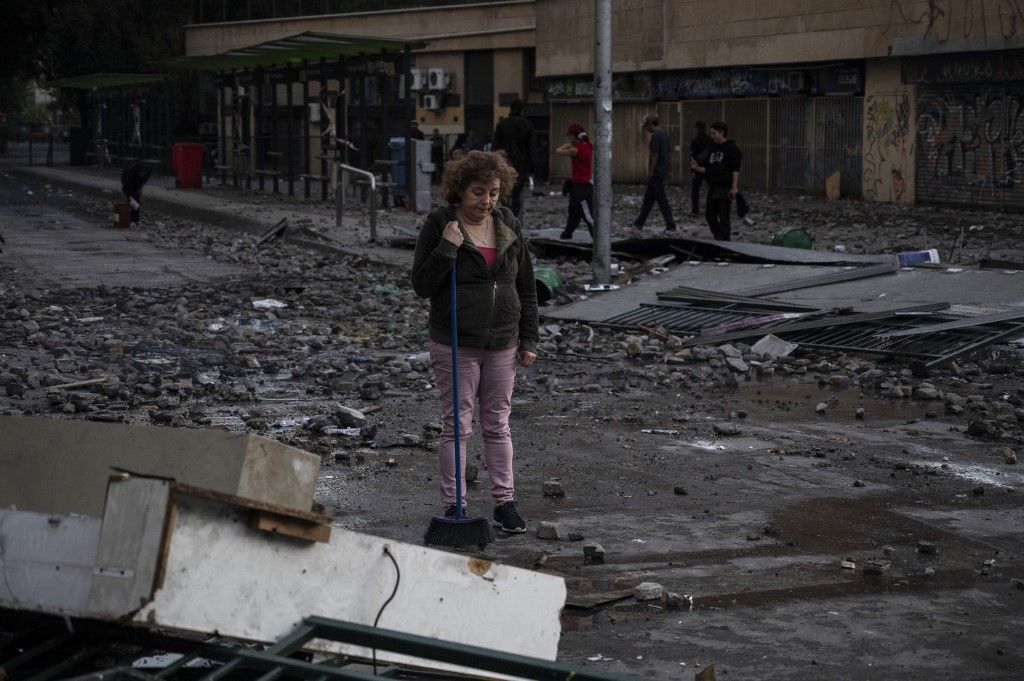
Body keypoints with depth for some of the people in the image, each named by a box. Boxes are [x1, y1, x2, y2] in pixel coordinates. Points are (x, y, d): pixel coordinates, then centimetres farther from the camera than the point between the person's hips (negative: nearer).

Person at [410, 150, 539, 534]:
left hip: (502, 344, 4)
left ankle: (504, 503, 17)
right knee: (457, 425, 0)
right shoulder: (439, 225, -7)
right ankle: (452, 505, 7)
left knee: (498, 424, 10)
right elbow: (422, 285, -9)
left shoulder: (509, 225, 5)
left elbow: (525, 285, 10)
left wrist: (528, 339, 7)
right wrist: (447, 248, -21)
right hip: (455, 345, -4)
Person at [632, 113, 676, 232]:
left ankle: (671, 225, -1)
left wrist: (651, 172, -16)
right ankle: (639, 222, 23)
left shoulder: (655, 136, -18)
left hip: (656, 173, -10)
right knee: (648, 198, 16)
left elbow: (654, 155, -21)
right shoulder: (664, 134, 11)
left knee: (661, 200, -4)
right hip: (663, 172, 10)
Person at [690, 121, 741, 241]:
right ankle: (718, 238, 20)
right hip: (713, 187, 7)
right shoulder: (712, 148, 15)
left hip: (725, 188, -7)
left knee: (723, 217, -4)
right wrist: (697, 168, 0)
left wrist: (734, 187, -17)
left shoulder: (731, 148, -6)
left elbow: (735, 169, -10)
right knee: (710, 215, 8)